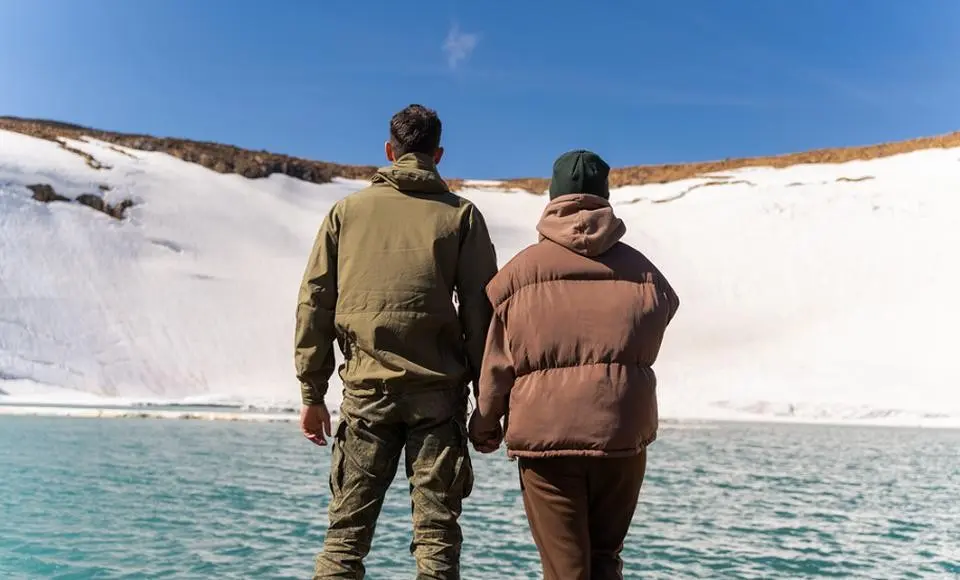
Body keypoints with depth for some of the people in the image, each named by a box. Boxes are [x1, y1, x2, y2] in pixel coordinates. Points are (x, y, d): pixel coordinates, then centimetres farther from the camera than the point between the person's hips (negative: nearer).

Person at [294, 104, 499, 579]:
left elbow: (315, 303, 6)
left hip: (366, 389, 1)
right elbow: (480, 312, 1)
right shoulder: (462, 215, 5)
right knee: (436, 531, 4)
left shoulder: (347, 209, 9)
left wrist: (312, 394, 9)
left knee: (346, 529, 8)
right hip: (439, 392, -1)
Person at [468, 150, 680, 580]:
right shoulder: (640, 270, 4)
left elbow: (498, 361, 0)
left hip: (544, 433, -1)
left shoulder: (521, 270, -1)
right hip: (622, 433, 2)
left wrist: (485, 424, 13)